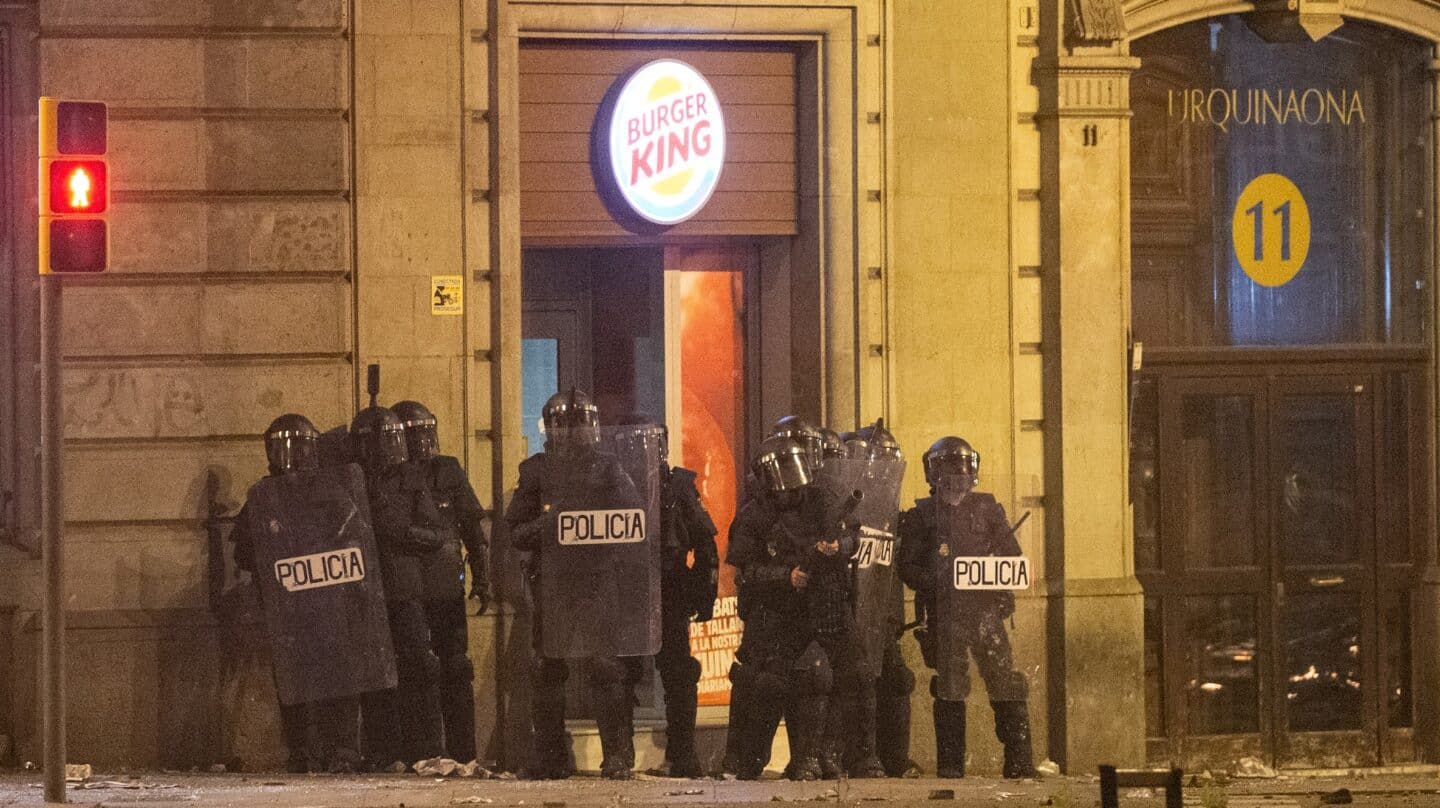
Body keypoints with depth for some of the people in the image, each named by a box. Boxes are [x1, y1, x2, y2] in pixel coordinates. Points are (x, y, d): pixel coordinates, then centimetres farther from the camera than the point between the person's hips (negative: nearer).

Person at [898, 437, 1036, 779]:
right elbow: (907, 567, 3)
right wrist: (936, 581, -14)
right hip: (944, 615, -1)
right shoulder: (921, 516, 6)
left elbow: (1013, 556, 12)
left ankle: (1020, 763, 1)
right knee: (950, 690, -2)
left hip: (986, 610, 1)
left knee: (1006, 686, -3)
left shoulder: (987, 510, 10)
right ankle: (950, 765, 4)